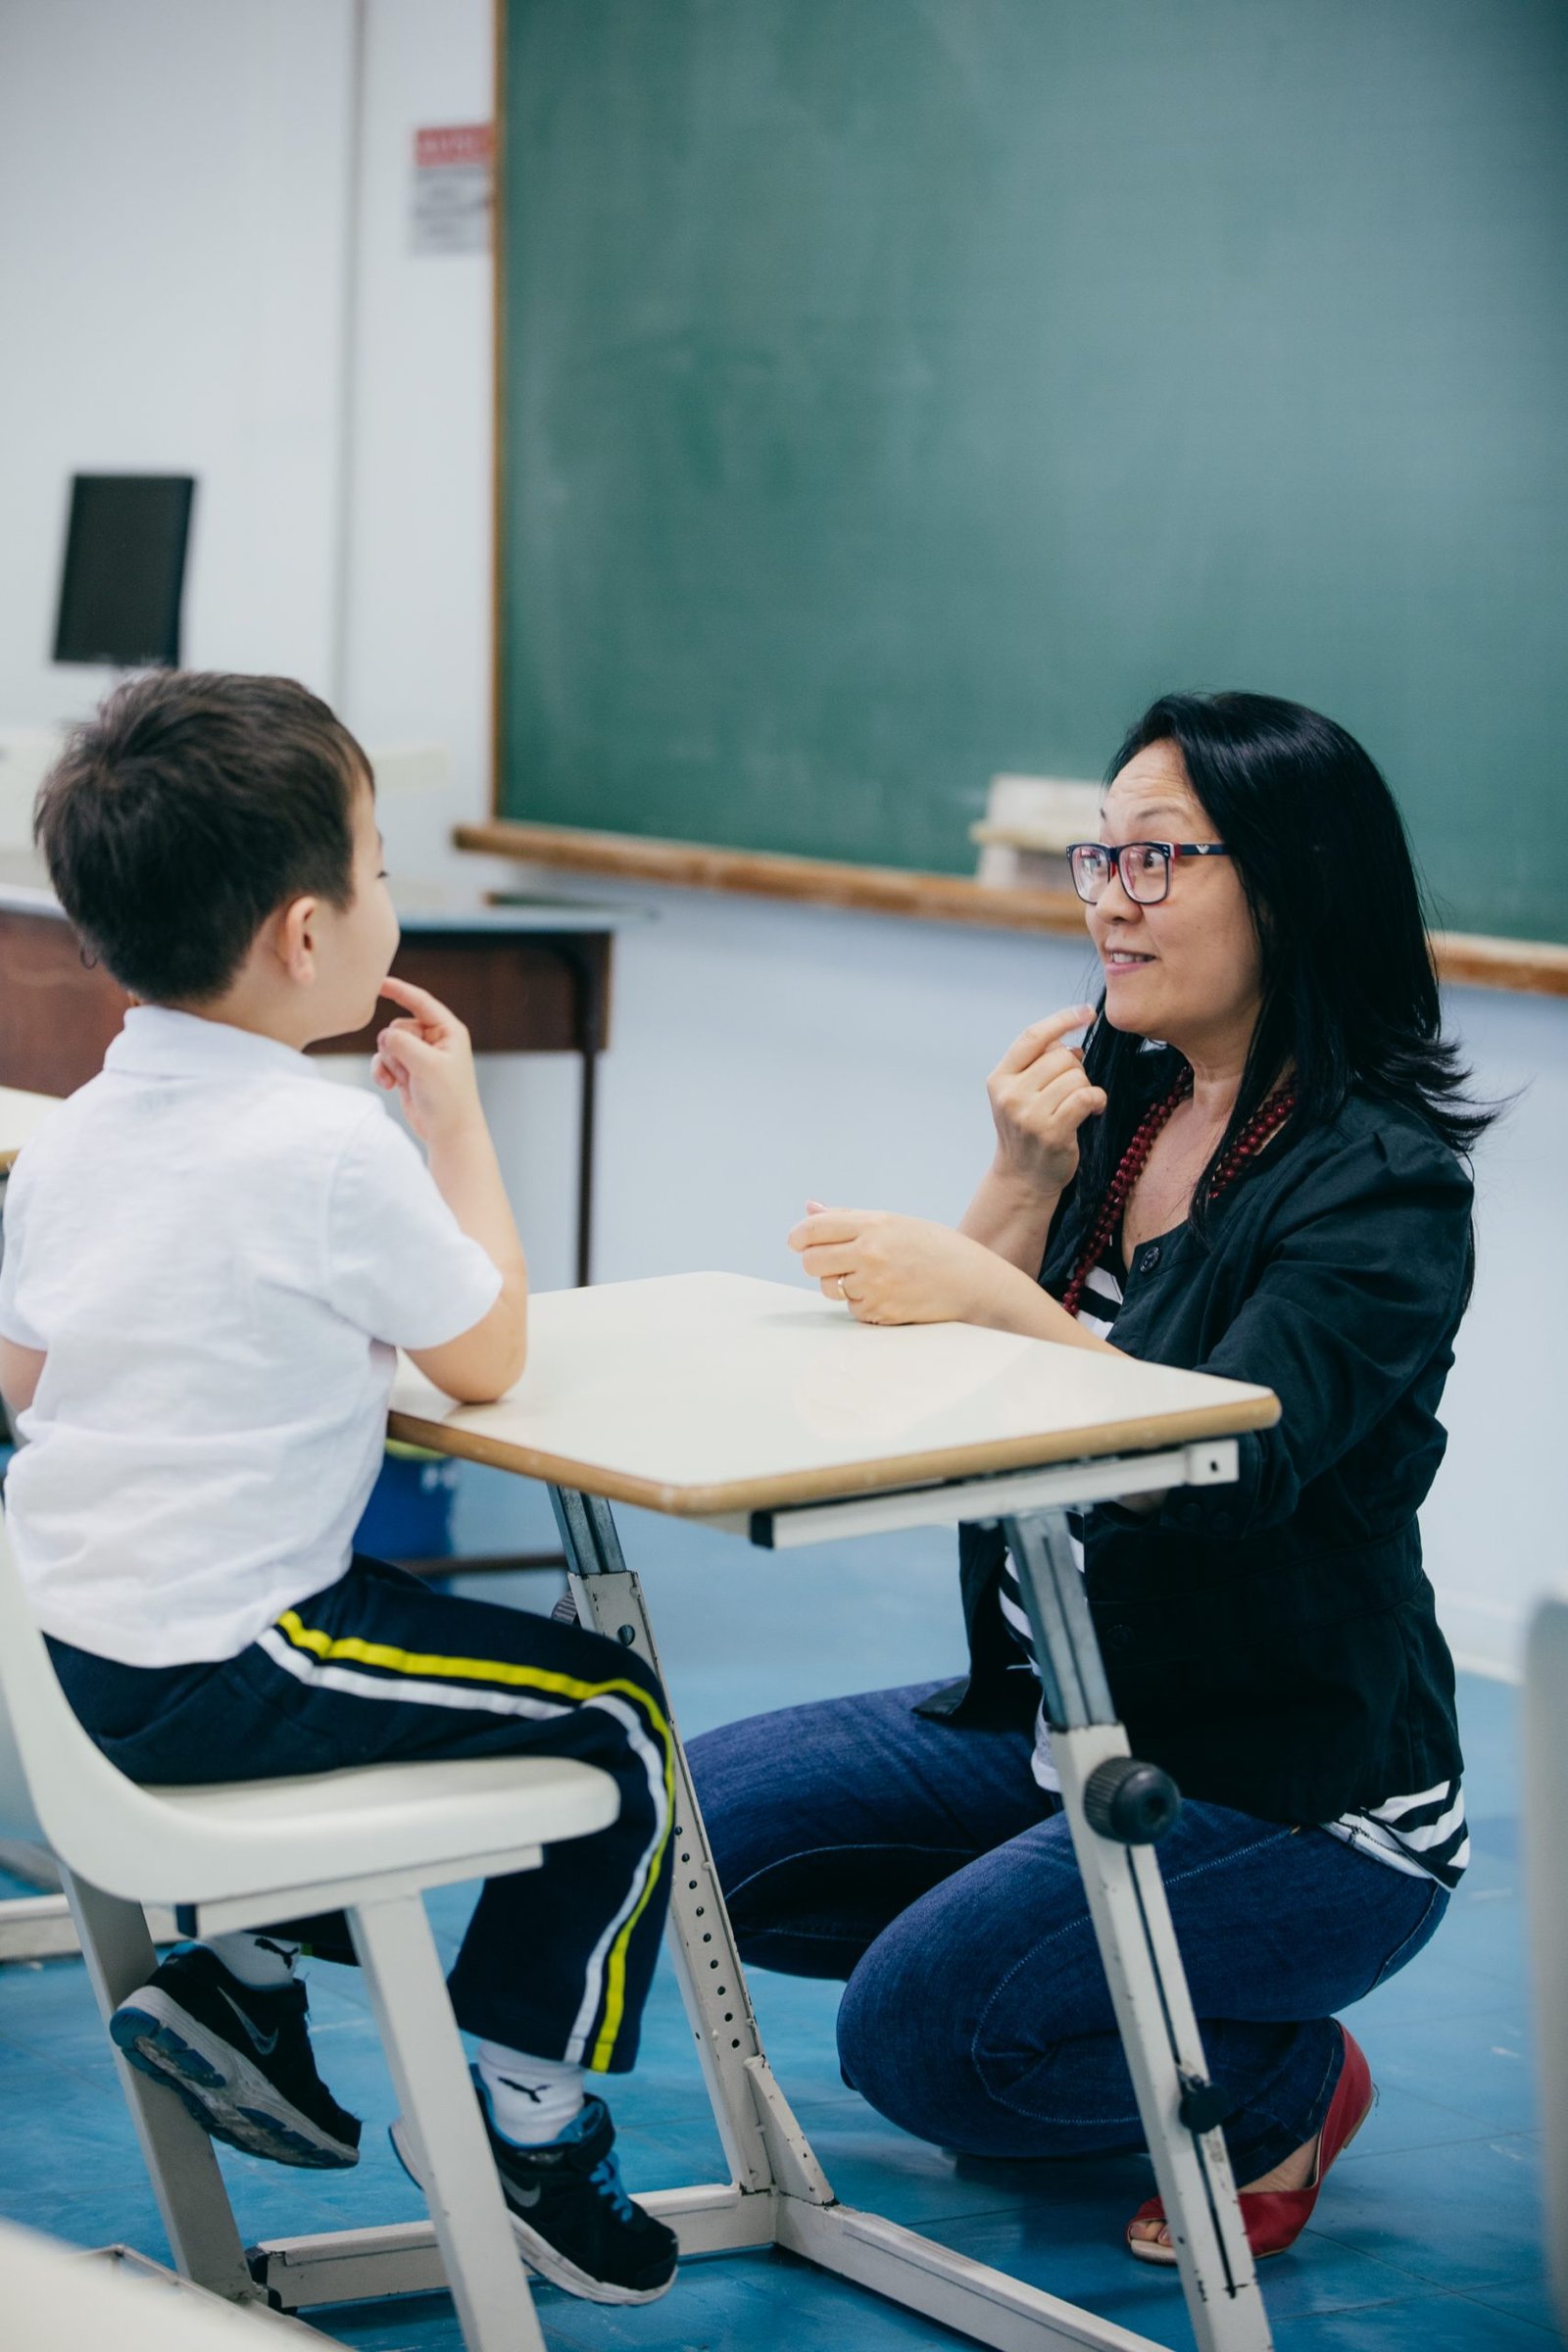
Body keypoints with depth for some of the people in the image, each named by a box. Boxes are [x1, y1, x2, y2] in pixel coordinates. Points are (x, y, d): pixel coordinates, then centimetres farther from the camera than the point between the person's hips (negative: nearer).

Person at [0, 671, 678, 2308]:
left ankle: (238, 1982, 29)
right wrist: (455, 1117, 4)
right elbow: (485, 1355, -6)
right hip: (209, 1676, -9)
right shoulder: (332, 1148, -19)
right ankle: (524, 2131, 11)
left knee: (413, 1638, 32)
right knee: (613, 1725, 4)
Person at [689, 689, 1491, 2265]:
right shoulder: (1108, 1102, 4)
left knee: (918, 2026, -23)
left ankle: (1279, 2089, 5)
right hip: (1060, 1722, 8)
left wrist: (996, 1301, -41)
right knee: (702, 1831, 1)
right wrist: (1022, 1184, -15)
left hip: (1300, 1802, -8)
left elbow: (1232, 1467, -32)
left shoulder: (1381, 1184, -17)